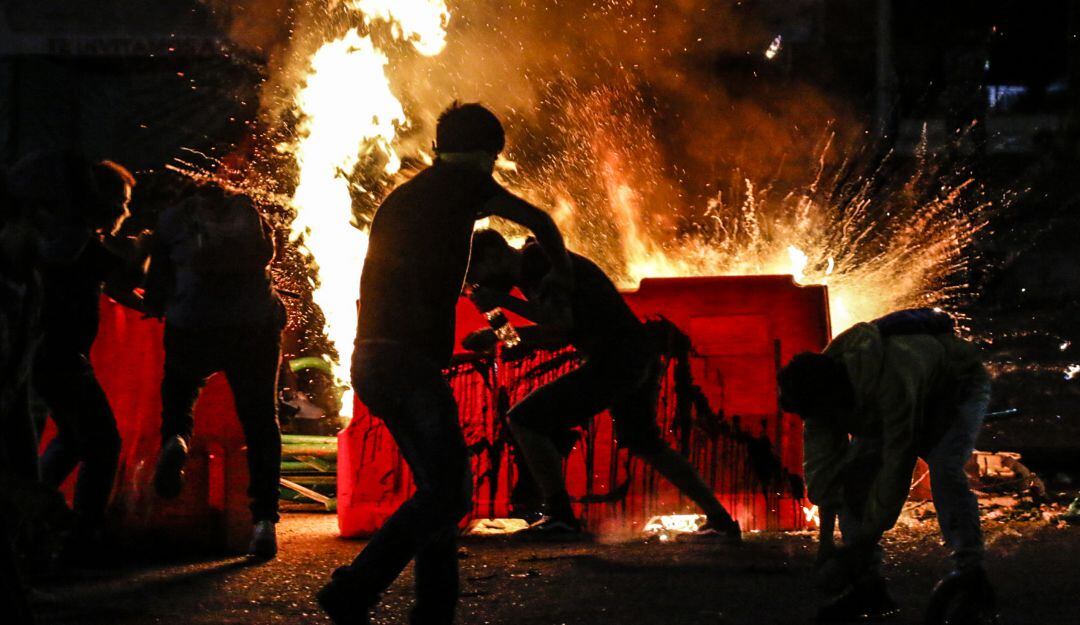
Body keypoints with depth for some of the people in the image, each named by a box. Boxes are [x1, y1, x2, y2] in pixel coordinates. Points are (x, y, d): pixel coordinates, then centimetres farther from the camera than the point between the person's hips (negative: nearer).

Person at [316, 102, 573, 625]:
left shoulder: (398, 200, 24)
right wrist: (560, 274, 30)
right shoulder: (460, 182, 2)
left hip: (371, 359, 9)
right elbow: (538, 221, 11)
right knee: (448, 491, -12)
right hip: (408, 360, -9)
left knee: (439, 486, 11)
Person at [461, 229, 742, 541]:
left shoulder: (534, 261, -10)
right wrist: (498, 335, 19)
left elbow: (561, 324, -19)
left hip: (614, 361, -10)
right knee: (645, 444, 27)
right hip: (641, 361, 10)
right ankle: (721, 521, 29)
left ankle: (559, 516, -1)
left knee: (524, 420, -7)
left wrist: (504, 300, -12)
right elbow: (560, 328, 26)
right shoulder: (537, 263, 20)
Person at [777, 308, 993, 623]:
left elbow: (896, 463, -42)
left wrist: (865, 540, -38)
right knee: (853, 473, -10)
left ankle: (971, 573, -26)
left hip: (958, 387, -7)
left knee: (945, 472, -31)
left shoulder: (891, 381, -46)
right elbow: (821, 468, -20)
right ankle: (867, 586, -10)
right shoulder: (818, 389, -22)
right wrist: (825, 540, -26)